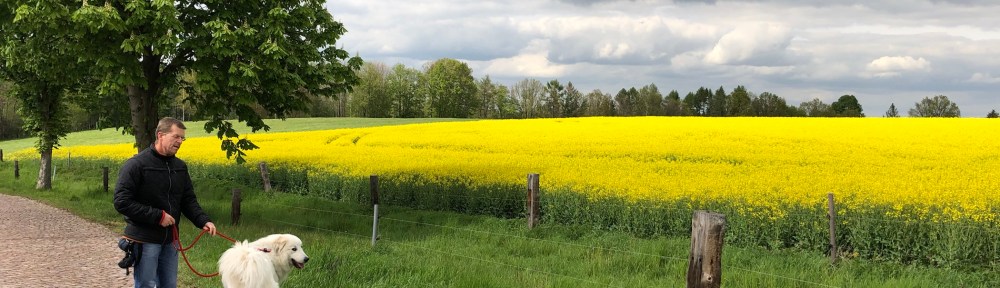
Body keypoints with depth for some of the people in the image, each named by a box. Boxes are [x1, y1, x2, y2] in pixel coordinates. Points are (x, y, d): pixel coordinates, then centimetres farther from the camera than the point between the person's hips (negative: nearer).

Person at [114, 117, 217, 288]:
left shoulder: (180, 167, 9)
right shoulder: (136, 165, -12)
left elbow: (188, 200, 11)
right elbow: (121, 202, -17)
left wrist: (203, 221, -9)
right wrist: (158, 216, -21)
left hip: (169, 240, 7)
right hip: (145, 240, -7)